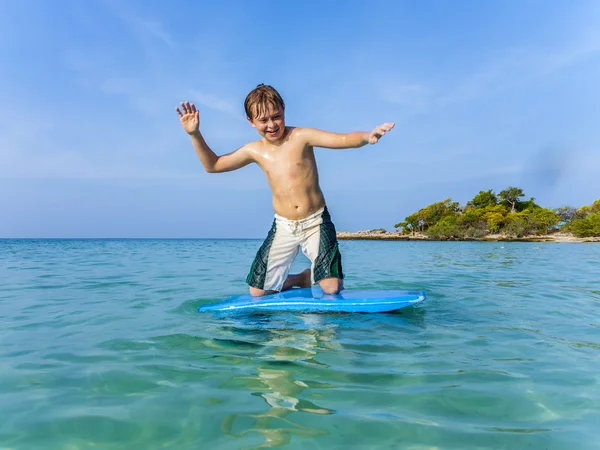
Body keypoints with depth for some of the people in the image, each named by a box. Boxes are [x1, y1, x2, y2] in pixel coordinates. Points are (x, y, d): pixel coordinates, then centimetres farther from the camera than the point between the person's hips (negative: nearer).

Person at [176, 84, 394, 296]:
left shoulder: (301, 137, -10)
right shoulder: (255, 151, 1)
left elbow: (344, 139, -22)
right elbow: (212, 165, 11)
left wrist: (367, 136, -44)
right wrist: (195, 134, 1)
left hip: (316, 222, -3)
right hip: (283, 227, 4)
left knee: (332, 287, -15)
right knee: (257, 291, 5)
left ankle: (310, 276, 22)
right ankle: (300, 279, 32)